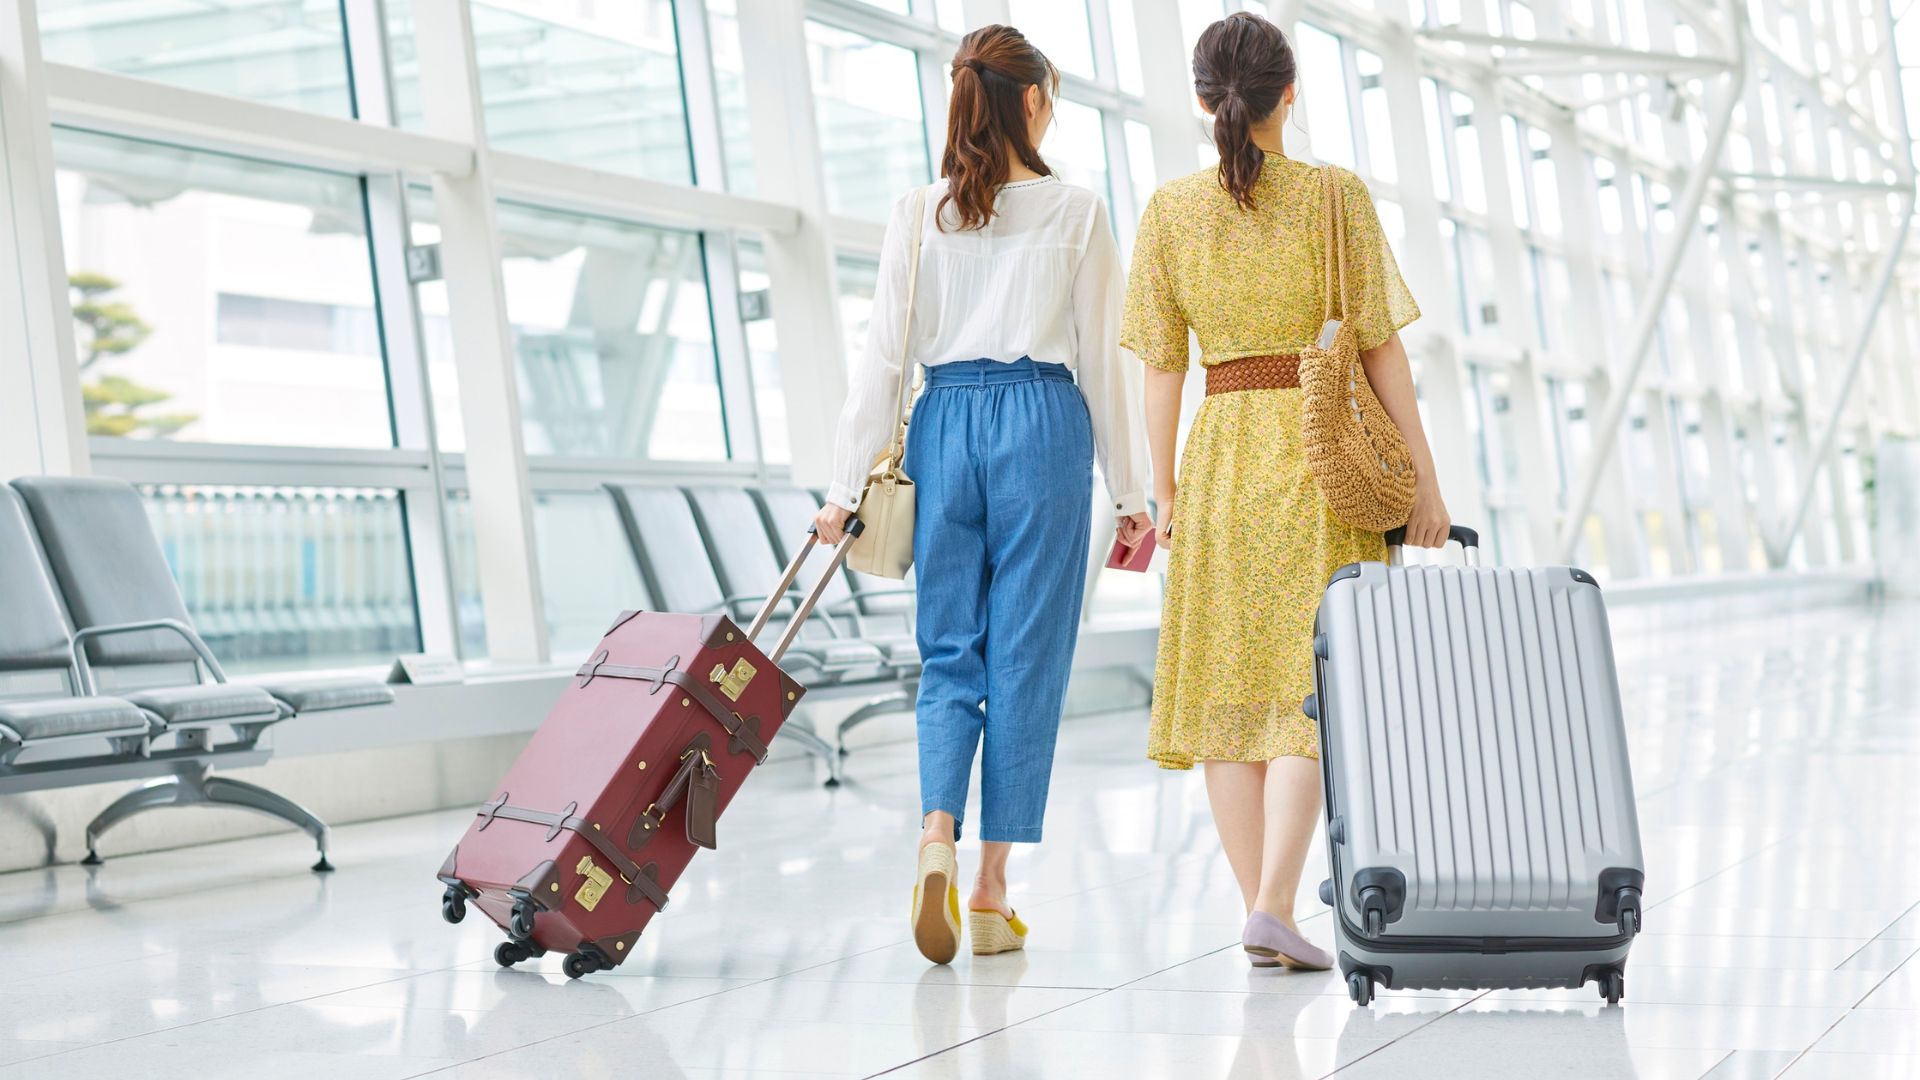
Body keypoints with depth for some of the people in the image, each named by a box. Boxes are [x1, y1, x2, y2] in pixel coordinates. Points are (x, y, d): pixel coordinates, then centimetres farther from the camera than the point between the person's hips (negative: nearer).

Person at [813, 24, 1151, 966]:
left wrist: (846, 485, 5)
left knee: (948, 651, 11)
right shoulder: (1075, 213, 1)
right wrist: (1128, 491, 6)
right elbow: (1102, 359, 1)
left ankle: (937, 835, -13)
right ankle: (992, 892, 5)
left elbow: (884, 356, 2)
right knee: (1025, 659, 3)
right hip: (1042, 426, -2)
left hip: (945, 425, 2)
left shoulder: (917, 213, 5)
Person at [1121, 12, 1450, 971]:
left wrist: (1163, 490, 10)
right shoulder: (1336, 196, -4)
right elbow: (1380, 347, -5)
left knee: (1230, 686, 9)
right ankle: (1274, 907, -11)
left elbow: (1161, 368, 2)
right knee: (1309, 685, 1)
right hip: (1324, 456, -2)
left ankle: (1260, 915, 11)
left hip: (1219, 456, 2)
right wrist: (1425, 479, 0)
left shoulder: (1169, 211, 1)